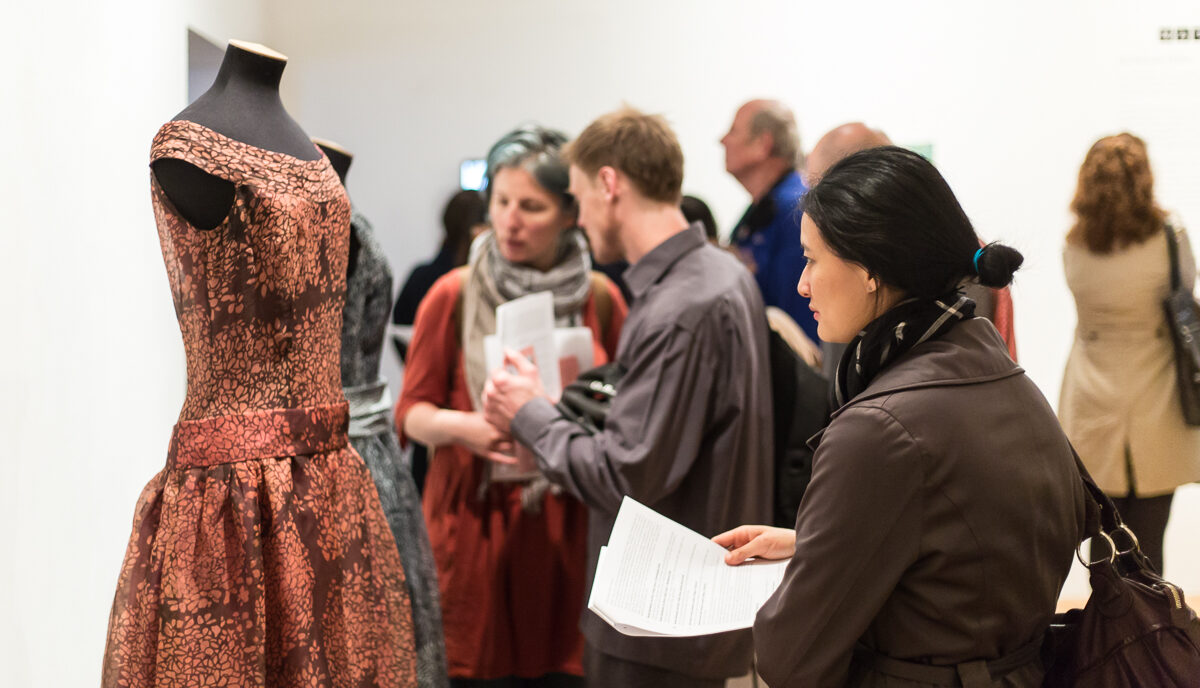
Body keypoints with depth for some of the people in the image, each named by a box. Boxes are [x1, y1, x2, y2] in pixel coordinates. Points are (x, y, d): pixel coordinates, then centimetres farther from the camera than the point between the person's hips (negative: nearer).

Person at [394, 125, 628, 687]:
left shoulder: (599, 298, 5)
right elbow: (412, 411, 2)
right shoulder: (454, 295, 0)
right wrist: (457, 425, -17)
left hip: (567, 526, 2)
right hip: (474, 519, -1)